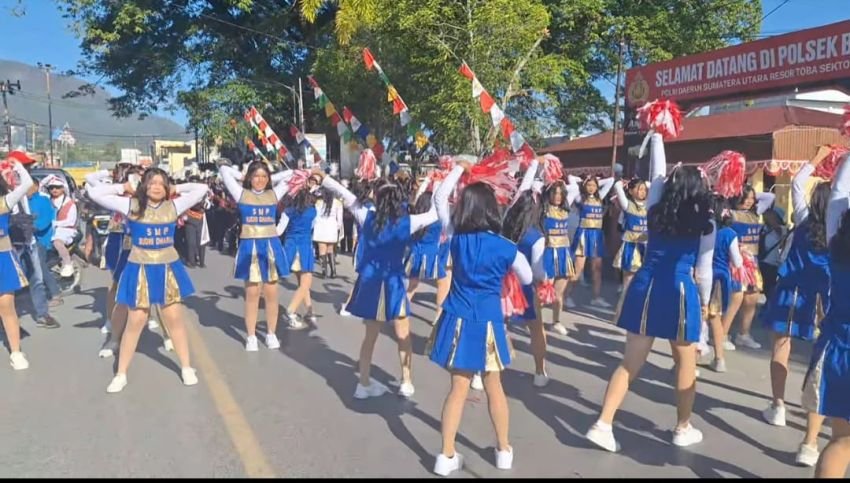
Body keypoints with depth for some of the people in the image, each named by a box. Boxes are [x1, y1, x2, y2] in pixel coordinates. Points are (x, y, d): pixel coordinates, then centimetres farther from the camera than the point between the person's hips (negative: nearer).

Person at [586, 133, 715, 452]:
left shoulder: (657, 212, 7)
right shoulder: (705, 224, -1)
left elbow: (657, 175, 22)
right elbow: (703, 269, 1)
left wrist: (657, 136, 32)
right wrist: (705, 301, 17)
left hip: (644, 287, 3)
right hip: (680, 292, -3)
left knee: (630, 362, 7)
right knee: (686, 364, 17)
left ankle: (603, 425, 0)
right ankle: (683, 429, 28)